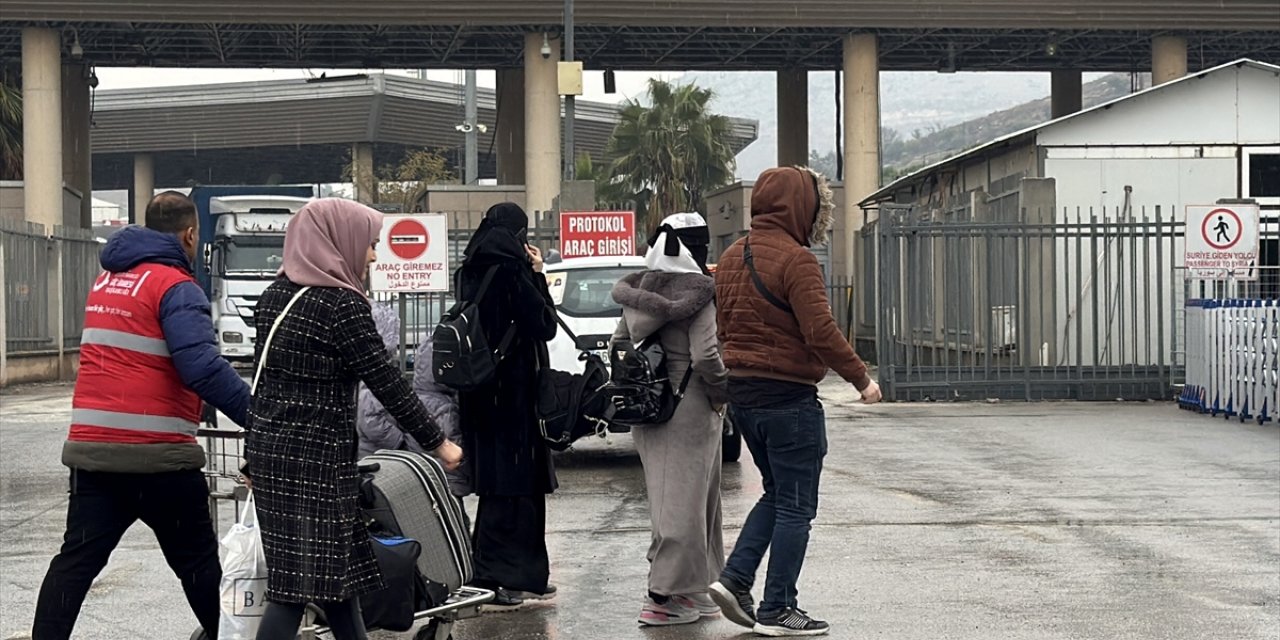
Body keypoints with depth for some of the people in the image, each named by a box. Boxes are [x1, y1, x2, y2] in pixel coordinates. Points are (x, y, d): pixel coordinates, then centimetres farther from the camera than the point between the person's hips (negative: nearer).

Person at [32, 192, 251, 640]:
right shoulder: (175, 286, -10)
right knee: (197, 562, 7)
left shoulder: (106, 280, 16)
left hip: (91, 448, 7)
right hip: (157, 455, -6)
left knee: (77, 559, 7)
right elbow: (203, 368, -24)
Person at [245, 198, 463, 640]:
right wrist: (437, 442, -5)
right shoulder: (341, 304, -15)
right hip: (315, 454, -8)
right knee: (300, 581, -5)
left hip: (270, 443, 8)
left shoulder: (276, 295, 9)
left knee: (335, 564, 17)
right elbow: (386, 382, -13)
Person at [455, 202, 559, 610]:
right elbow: (544, 326, -12)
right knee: (507, 489, -2)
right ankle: (489, 581, -2)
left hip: (480, 394, 8)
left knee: (506, 486, 15)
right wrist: (538, 274, -3)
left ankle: (523, 577, 23)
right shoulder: (511, 272, -16)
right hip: (513, 392, -8)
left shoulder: (471, 273, 8)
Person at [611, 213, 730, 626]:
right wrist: (721, 391, -6)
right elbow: (705, 355, -21)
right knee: (684, 501, -2)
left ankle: (692, 590, 23)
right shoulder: (699, 293, -14)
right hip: (690, 407, -8)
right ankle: (664, 597, -1)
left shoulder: (640, 290, 8)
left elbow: (619, 343, 13)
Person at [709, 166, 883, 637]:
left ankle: (735, 580, 10)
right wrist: (861, 378, -11)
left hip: (741, 391, 8)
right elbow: (821, 332, -21)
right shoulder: (795, 259, -16)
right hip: (788, 395, -8)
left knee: (777, 493, 21)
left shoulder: (733, 257, 12)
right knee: (795, 506, 2)